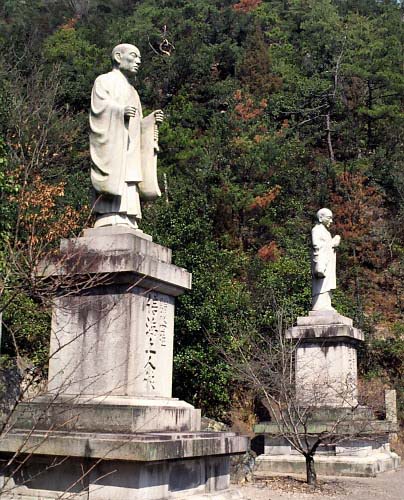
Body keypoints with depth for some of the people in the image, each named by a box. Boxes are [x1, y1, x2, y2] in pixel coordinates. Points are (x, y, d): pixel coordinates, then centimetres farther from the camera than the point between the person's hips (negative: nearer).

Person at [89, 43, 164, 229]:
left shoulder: (131, 91, 30)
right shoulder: (104, 81, 8)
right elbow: (99, 106, -10)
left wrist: (152, 120, 5)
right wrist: (120, 111, -29)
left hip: (129, 156, 8)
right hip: (112, 149, -8)